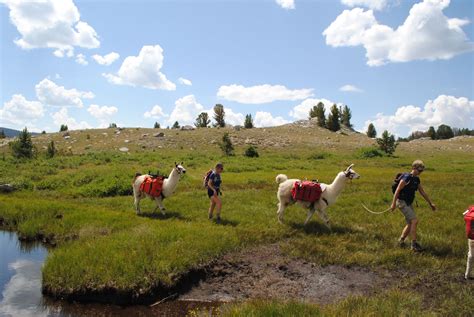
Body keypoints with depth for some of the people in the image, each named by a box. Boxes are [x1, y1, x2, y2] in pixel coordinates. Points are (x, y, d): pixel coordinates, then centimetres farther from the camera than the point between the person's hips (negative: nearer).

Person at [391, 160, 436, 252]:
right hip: (402, 202, -9)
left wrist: (430, 203, 21)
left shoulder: (417, 180, 9)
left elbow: (422, 192, 19)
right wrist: (393, 204, -21)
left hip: (409, 203, 9)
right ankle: (414, 244, -8)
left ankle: (401, 241, 24)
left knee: (410, 224, 10)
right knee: (414, 221, -15)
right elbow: (397, 190, -19)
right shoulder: (406, 177, -17)